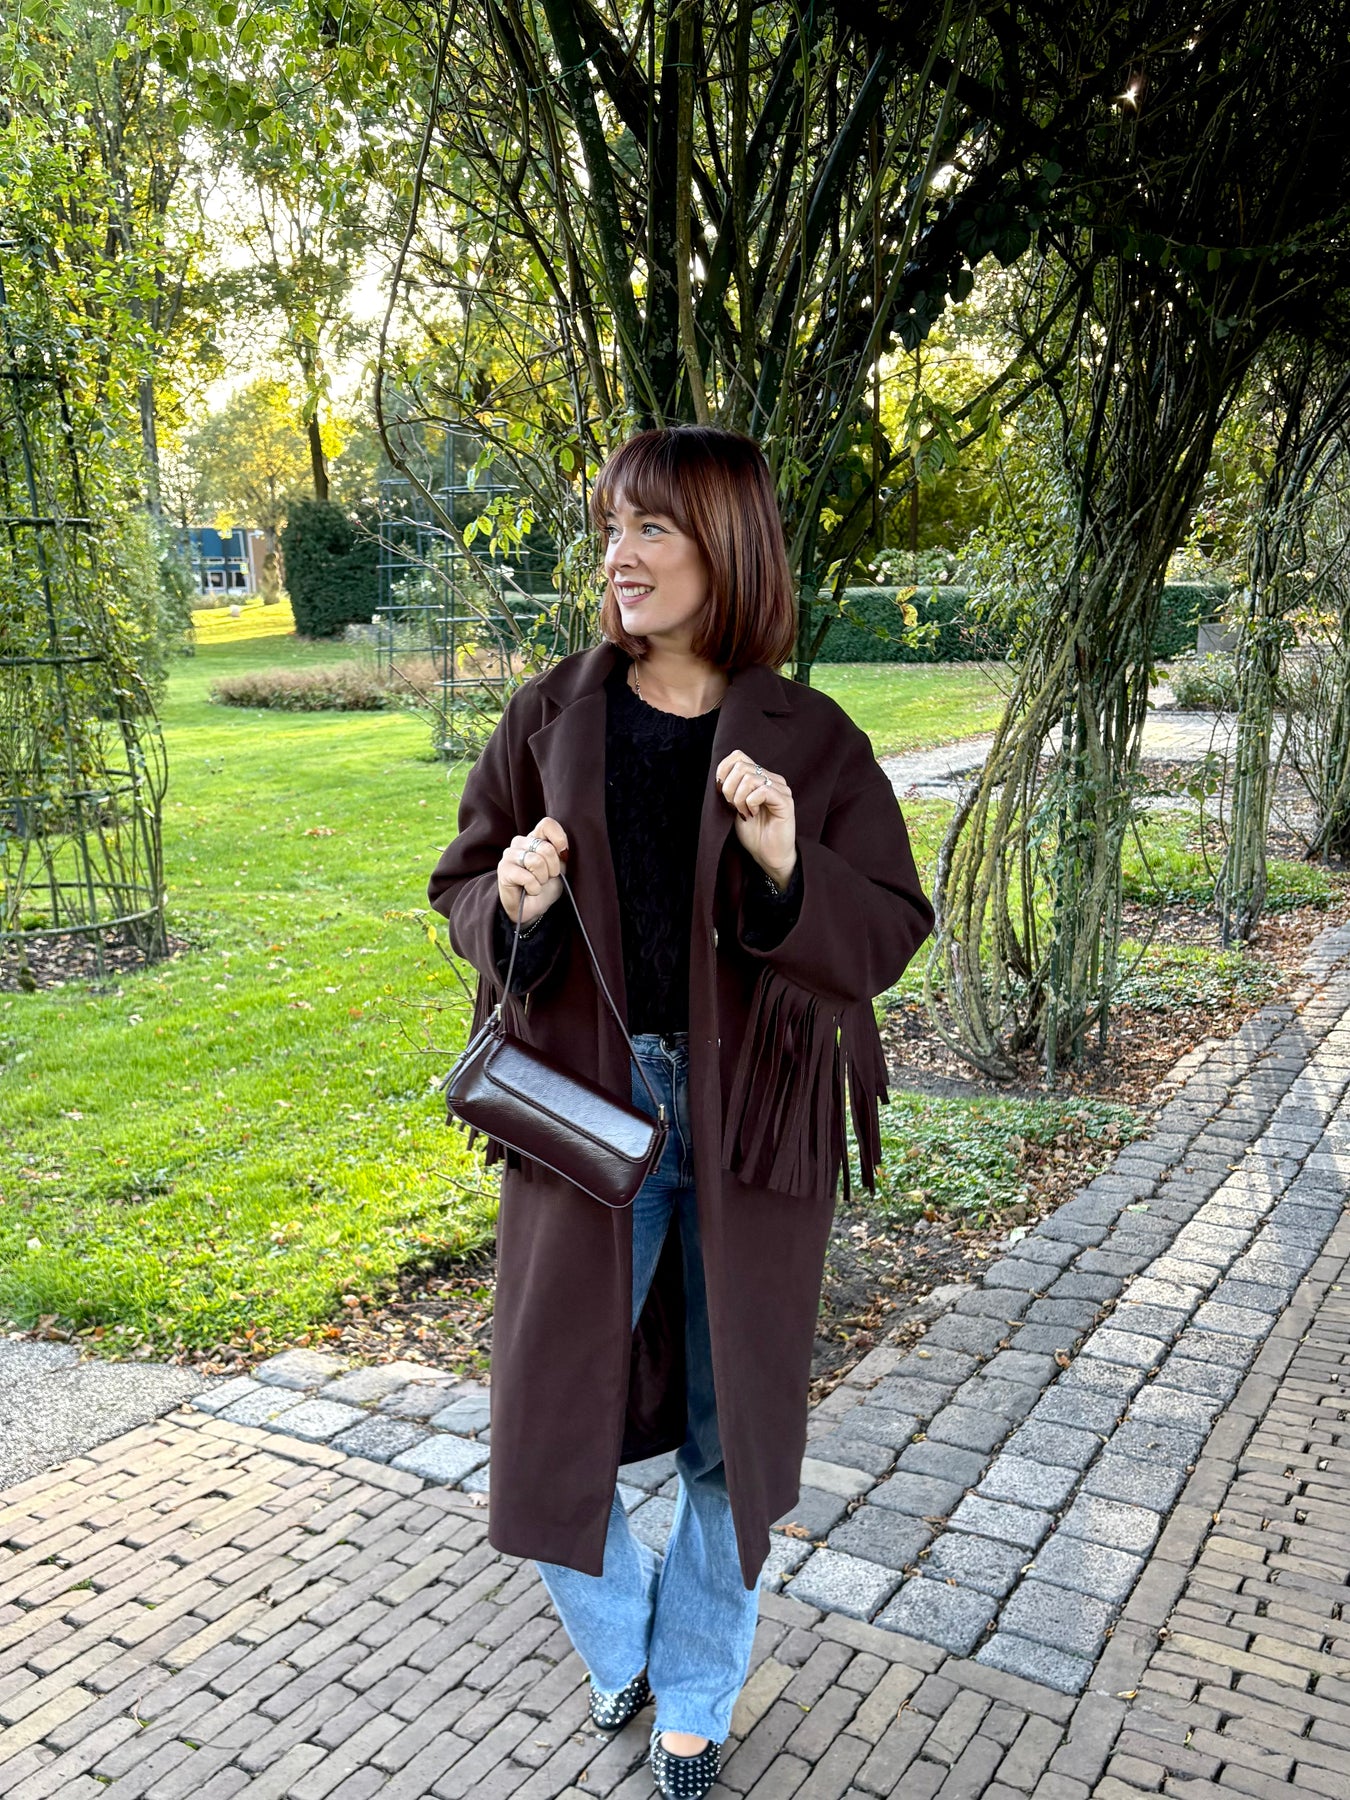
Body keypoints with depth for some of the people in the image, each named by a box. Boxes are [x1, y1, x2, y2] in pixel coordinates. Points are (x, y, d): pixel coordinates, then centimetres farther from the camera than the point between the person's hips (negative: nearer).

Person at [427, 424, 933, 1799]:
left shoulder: (811, 744, -5)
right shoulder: (551, 717, -1)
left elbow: (885, 936, -6)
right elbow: (462, 889, 6)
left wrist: (788, 868, -25)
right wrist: (513, 904, -17)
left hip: (750, 1124, -1)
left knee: (730, 1430, 13)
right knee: (554, 1426, 7)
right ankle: (622, 1644, 41)